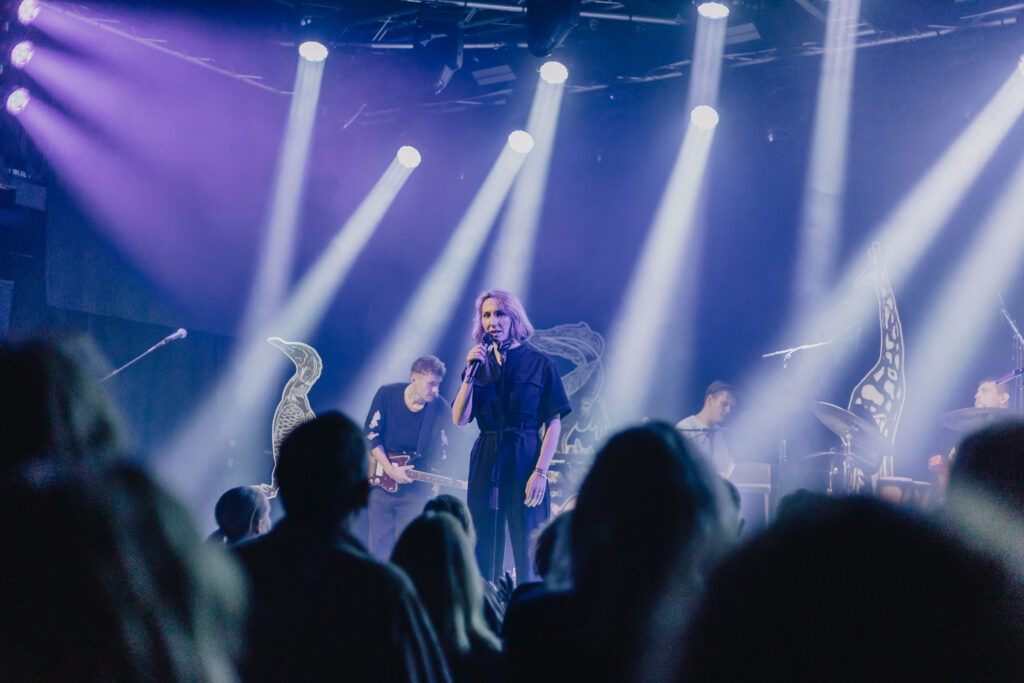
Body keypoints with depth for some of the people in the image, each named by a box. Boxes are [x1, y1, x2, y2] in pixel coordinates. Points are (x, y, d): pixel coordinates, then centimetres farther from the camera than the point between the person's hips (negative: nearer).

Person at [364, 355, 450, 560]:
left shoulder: (440, 409, -5)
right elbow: (370, 435, -4)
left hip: (415, 491, -1)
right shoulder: (387, 394, -6)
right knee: (379, 548, 2)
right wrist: (390, 470, -13)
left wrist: (434, 481, -9)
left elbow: (439, 454, 2)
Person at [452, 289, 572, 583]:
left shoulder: (539, 364, 0)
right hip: (485, 464, 4)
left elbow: (554, 423, -3)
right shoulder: (479, 363, 10)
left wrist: (540, 471, -13)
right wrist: (471, 373, -9)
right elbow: (459, 419, 1)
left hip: (525, 463, -4)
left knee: (529, 555, -5)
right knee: (483, 552, 5)